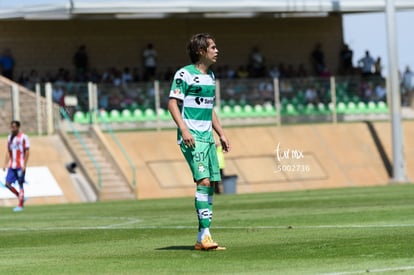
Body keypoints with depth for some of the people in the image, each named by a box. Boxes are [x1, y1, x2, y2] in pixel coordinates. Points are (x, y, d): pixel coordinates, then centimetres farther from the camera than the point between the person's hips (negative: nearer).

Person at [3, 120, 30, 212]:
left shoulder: (23, 137, -7)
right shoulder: (10, 137, 12)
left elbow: (27, 152, -9)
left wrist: (24, 165, -15)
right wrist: (5, 164, 11)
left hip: (20, 166, -6)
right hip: (12, 166, 6)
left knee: (20, 185, -2)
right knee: (8, 184, -1)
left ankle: (20, 205, 2)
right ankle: (20, 197, 17)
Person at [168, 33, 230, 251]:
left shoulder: (210, 76, 18)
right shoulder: (184, 74, -7)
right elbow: (172, 103, -11)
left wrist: (221, 134, 22)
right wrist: (184, 129, -22)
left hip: (207, 137, 8)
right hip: (191, 137, -8)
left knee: (211, 184, 4)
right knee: (203, 180, -18)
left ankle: (202, 240, 8)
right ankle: (205, 235, -19)